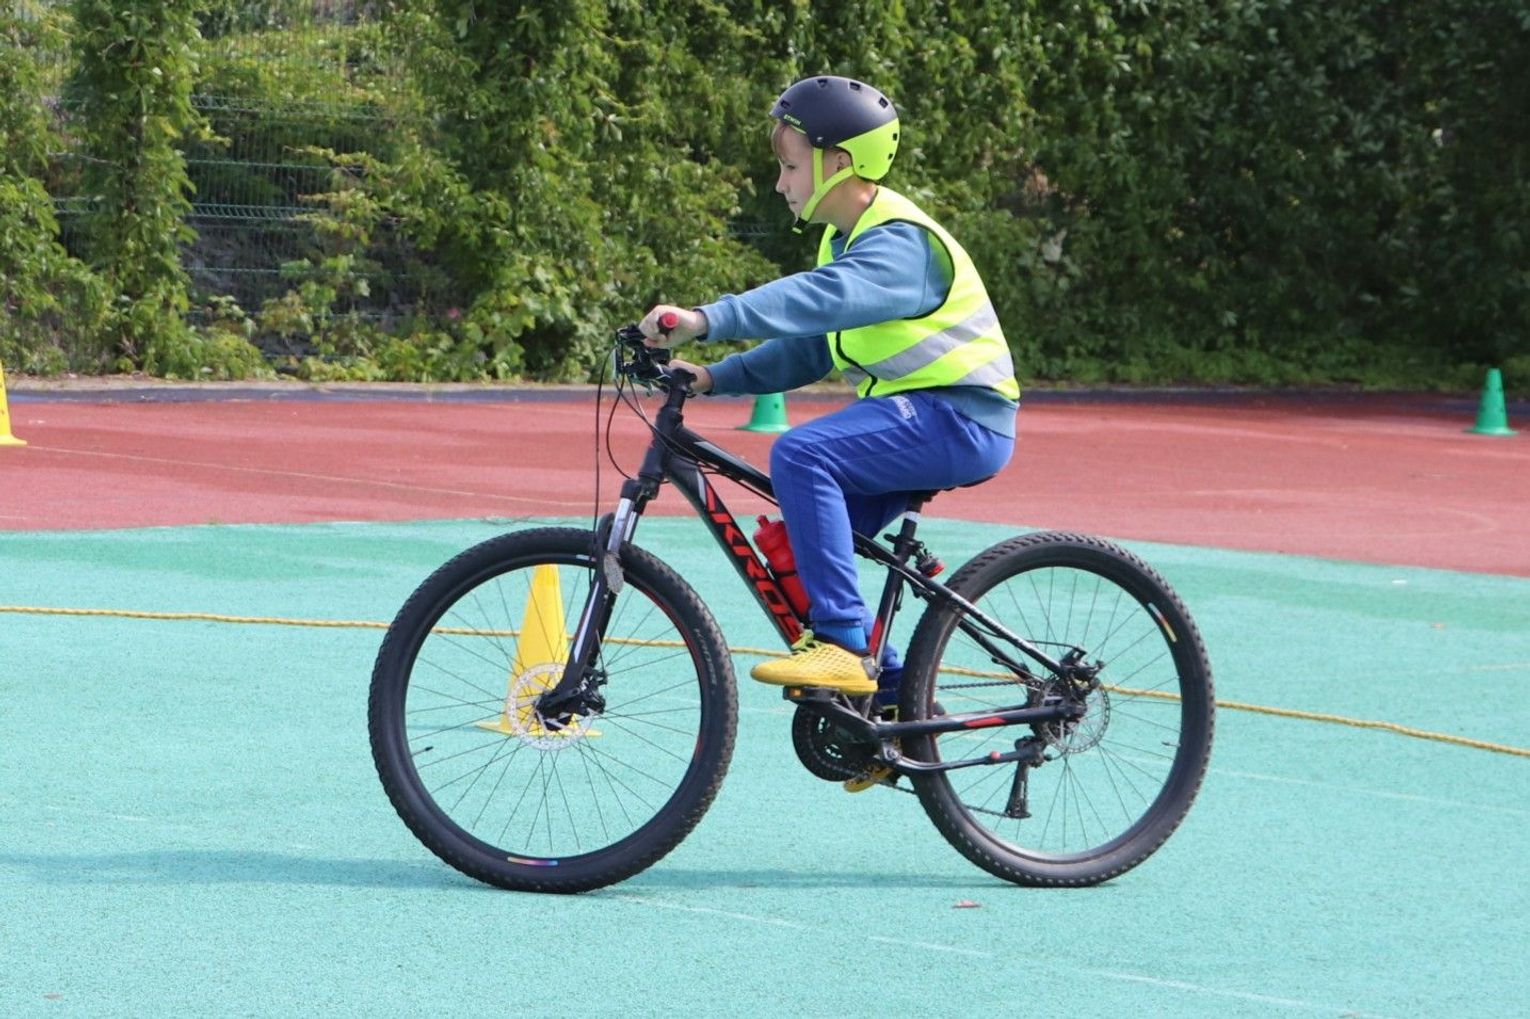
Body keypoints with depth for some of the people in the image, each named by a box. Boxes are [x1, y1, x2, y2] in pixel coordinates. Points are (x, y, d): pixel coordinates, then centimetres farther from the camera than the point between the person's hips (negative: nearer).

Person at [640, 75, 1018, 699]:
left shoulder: (899, 243, -18)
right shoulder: (846, 238, 15)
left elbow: (821, 297, -37)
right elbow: (809, 349, 16)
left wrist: (705, 320, -47)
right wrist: (715, 378, 1)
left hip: (960, 419, -11)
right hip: (913, 416, 11)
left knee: (801, 455, -28)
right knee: (801, 540, 8)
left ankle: (842, 642, -28)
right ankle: (888, 690, 18)